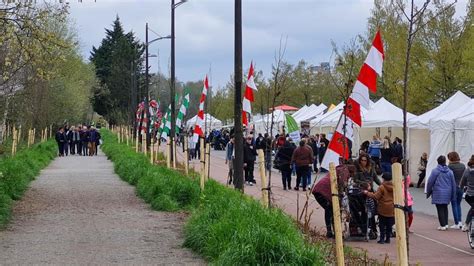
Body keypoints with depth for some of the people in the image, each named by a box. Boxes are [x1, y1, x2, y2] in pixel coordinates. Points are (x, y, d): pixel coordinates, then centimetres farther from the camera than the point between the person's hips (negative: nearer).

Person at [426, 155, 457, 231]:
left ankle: (443, 225, -3)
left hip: (438, 193, -5)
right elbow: (453, 184, 8)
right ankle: (445, 224, 18)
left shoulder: (435, 171, -9)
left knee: (440, 209, -1)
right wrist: (453, 196, 16)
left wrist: (428, 193, 7)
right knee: (445, 208, 18)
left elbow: (430, 182, -7)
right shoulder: (450, 171, 4)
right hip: (447, 193, 5)